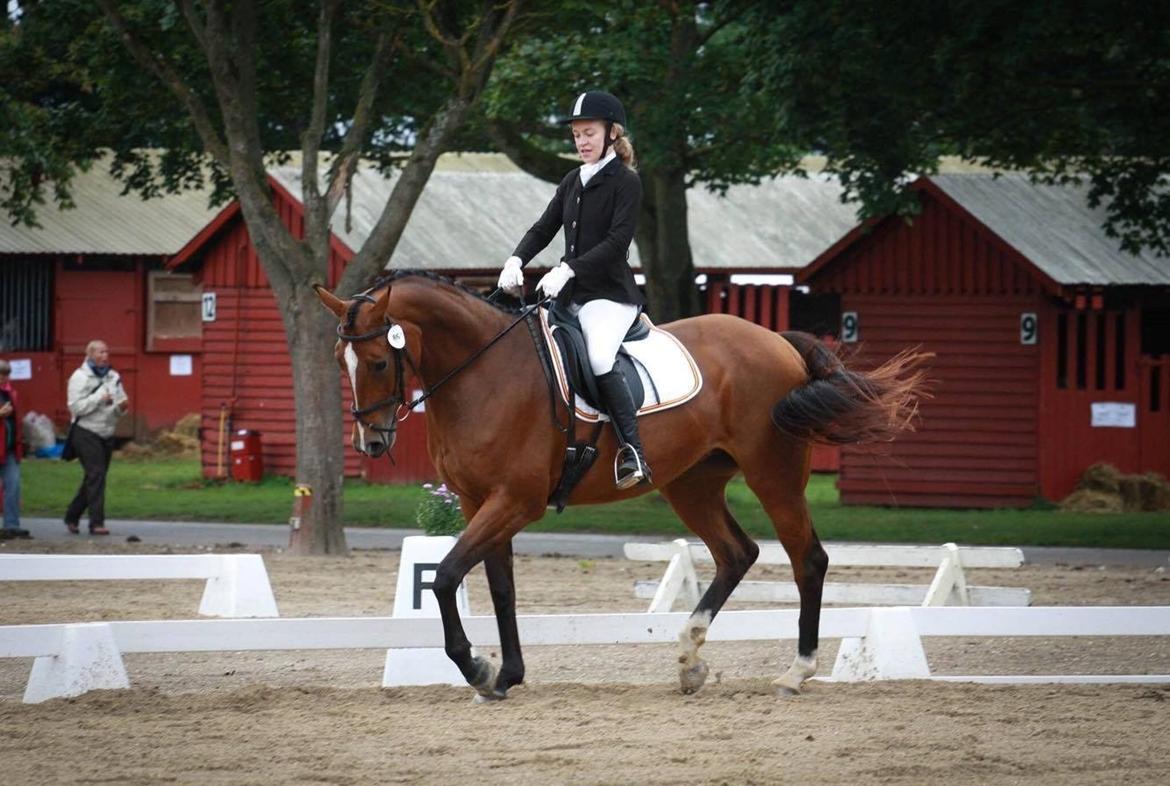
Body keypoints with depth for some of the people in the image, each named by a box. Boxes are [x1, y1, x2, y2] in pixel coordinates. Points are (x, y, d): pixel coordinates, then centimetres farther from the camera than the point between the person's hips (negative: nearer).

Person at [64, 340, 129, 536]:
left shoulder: (113, 378, 13)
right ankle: (96, 523, -16)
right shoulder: (80, 377, -6)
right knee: (96, 475, -15)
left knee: (94, 478, 10)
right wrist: (99, 399, -21)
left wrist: (122, 407, -6)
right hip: (86, 433, -7)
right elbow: (75, 406, -15)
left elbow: (120, 406, 17)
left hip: (107, 434, 7)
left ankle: (72, 517, 24)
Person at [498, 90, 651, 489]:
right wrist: (516, 261, -6)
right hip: (570, 293, 9)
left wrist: (567, 269, -26)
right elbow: (544, 228, 15)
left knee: (599, 358, -32)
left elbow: (617, 240, -17)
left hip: (610, 294, -9)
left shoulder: (625, 182, -6)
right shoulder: (573, 181, 16)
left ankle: (633, 454, -36)